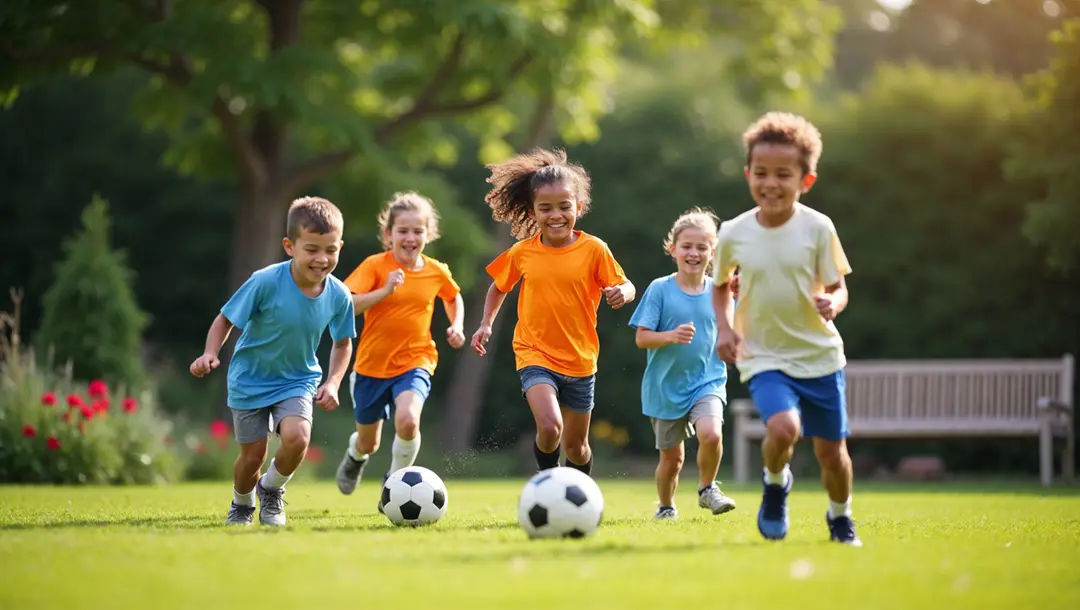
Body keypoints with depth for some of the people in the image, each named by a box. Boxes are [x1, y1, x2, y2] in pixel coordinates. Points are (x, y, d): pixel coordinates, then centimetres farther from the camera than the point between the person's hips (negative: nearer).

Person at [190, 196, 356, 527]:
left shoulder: (338, 296, -15)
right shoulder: (265, 282, -26)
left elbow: (343, 343, 4)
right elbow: (226, 318, -13)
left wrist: (332, 382, -8)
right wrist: (210, 353, -29)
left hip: (298, 379, 2)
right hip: (250, 379, -2)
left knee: (297, 437, -25)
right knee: (253, 456, 3)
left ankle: (271, 490, 8)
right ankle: (242, 505, 38)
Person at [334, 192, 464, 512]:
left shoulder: (436, 272, -1)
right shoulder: (375, 265, -11)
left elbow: (453, 297, 23)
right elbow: (345, 305, -22)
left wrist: (456, 325, 6)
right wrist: (385, 291, -31)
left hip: (415, 363, 0)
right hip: (372, 365, 0)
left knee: (407, 420, -30)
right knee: (369, 442, 15)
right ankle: (356, 454, 55)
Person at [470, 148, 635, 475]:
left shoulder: (594, 249, -9)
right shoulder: (521, 253, -4)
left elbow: (625, 286, -5)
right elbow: (499, 286, 13)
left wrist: (621, 293, -27)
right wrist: (486, 323, 2)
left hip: (579, 360, 1)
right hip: (535, 355, -1)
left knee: (576, 445, 13)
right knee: (550, 427, -25)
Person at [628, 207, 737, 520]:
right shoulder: (660, 289, -7)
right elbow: (641, 338, -9)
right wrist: (671, 336, -26)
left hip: (708, 381, 1)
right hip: (667, 386, -1)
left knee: (711, 434, -26)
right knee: (672, 456, 8)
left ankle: (707, 489, 1)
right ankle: (666, 507, 35)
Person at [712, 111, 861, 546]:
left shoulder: (817, 228, -9)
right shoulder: (734, 234, -5)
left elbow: (837, 285, -2)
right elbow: (721, 286, 12)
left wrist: (832, 304, -25)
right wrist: (724, 327, -4)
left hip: (820, 354, 1)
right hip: (764, 358, -1)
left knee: (830, 448, 9)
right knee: (783, 428, -27)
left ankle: (840, 518, 39)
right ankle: (775, 484, 8)